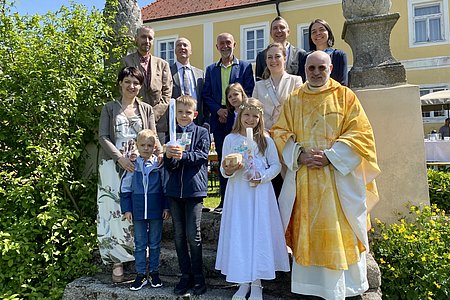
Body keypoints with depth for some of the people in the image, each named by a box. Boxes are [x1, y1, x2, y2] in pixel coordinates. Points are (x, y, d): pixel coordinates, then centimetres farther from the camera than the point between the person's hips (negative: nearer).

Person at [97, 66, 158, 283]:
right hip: (114, 166, -1)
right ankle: (117, 262, 7)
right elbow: (103, 137, -1)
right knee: (115, 210, -3)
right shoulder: (110, 108, 8)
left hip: (140, 166, 1)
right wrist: (120, 158, -15)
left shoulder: (146, 109, 13)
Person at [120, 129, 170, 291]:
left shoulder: (159, 164, -4)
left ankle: (154, 272, 26)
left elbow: (165, 187, 1)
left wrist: (166, 207, -3)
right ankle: (141, 274, 23)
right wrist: (127, 209, 0)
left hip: (156, 211, -1)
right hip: (138, 211, 1)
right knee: (140, 244, 11)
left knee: (155, 244, 11)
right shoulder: (133, 165, -1)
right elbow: (125, 189, 4)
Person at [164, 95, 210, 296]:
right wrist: (169, 156, -20)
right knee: (179, 235, 9)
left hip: (194, 188, -3)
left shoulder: (202, 132, 3)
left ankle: (198, 276, 15)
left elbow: (201, 155, -11)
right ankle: (185, 275, 23)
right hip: (175, 189, 4)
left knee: (193, 235, -2)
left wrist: (183, 155, -27)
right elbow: (169, 166, 2)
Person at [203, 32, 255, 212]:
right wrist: (219, 110, -7)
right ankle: (225, 200, 13)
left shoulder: (245, 67, 8)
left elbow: (248, 93, -1)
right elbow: (206, 95, 10)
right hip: (218, 119, 3)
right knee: (222, 159, 5)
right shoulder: (211, 70, 17)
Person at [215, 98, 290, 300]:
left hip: (260, 193, 0)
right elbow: (223, 170, 3)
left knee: (259, 233, 3)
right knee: (239, 233, 4)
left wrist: (262, 177, -12)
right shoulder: (230, 139, 2)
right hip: (238, 193, 1)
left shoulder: (266, 140, 2)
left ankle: (256, 283, 19)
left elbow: (276, 165, 4)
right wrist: (229, 170, -18)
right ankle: (243, 282, 21)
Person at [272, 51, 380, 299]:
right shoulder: (294, 100, 10)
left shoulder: (345, 96, 4)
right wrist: (299, 155, -10)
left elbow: (360, 133, -3)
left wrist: (329, 156, -13)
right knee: (307, 231, 5)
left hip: (338, 176, -2)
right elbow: (280, 132, 7)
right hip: (303, 177, 2)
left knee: (339, 231, 2)